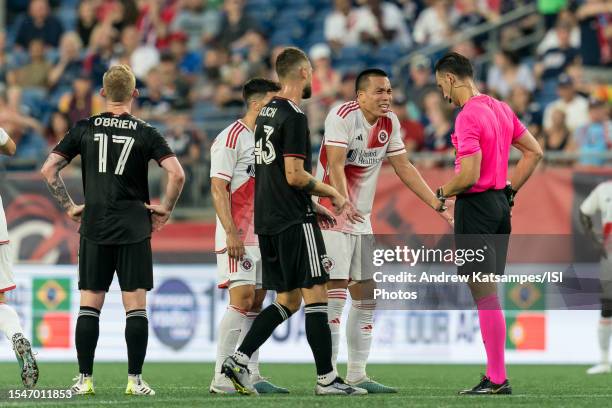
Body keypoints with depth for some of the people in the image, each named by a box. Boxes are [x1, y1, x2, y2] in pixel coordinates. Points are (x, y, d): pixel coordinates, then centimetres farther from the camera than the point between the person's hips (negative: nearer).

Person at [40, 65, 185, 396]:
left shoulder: (84, 129, 4)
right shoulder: (145, 133, -1)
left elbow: (48, 169, 2)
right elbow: (177, 174, -11)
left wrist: (69, 207, 9)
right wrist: (165, 209, 2)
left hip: (94, 228, 1)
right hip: (134, 229, -1)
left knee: (89, 305, 4)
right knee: (136, 304, 1)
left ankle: (85, 379, 2)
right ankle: (135, 380, -2)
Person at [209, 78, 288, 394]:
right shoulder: (231, 137, -10)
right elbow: (218, 188, -15)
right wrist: (231, 233, -21)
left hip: (263, 235, 9)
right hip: (238, 235, -9)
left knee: (256, 302, 7)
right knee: (242, 298, -15)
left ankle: (250, 375, 10)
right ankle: (222, 378, -14)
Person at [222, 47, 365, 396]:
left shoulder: (268, 112, 15)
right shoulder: (294, 116, -13)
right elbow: (295, 175, -19)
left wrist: (313, 205, 22)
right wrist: (333, 195, -6)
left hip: (268, 221, 9)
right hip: (294, 222, -9)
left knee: (287, 301, 12)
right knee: (316, 295, -4)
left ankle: (239, 360, 1)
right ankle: (327, 379, -4)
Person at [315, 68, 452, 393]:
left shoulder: (389, 122, 7)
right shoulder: (342, 116, -15)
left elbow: (403, 168, 14)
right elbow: (336, 165, -23)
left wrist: (438, 204, 11)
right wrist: (344, 205, -37)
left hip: (362, 220, 8)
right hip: (332, 216, -8)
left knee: (366, 298, 8)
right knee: (334, 295, -12)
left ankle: (357, 375, 14)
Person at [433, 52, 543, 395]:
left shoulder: (468, 117, -16)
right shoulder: (500, 109, 11)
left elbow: (469, 175, -22)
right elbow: (534, 152, 17)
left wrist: (443, 193, -4)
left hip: (475, 207, -9)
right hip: (499, 206, 9)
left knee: (485, 295, -7)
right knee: (488, 295, 13)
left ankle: (498, 380, -7)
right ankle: (495, 376, 15)